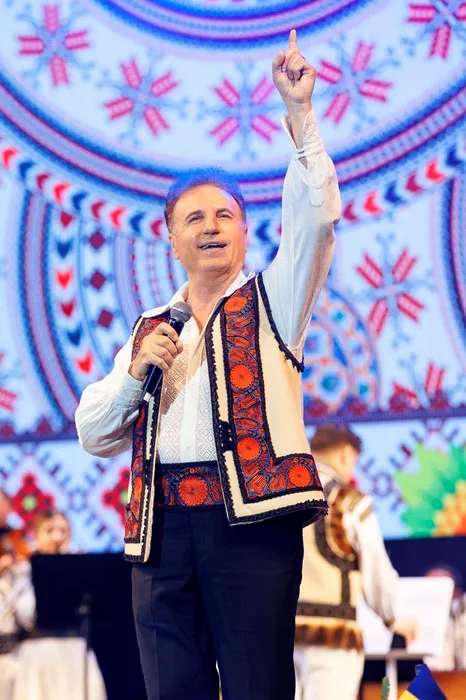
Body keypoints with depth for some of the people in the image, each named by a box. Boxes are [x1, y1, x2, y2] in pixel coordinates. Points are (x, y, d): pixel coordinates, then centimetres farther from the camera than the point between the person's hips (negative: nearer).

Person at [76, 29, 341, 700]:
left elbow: (315, 216, -3)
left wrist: (299, 111, -8)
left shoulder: (270, 304, 13)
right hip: (161, 526, 4)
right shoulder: (149, 329, 22)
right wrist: (136, 370, 1)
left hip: (252, 518, -3)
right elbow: (94, 435, 18)